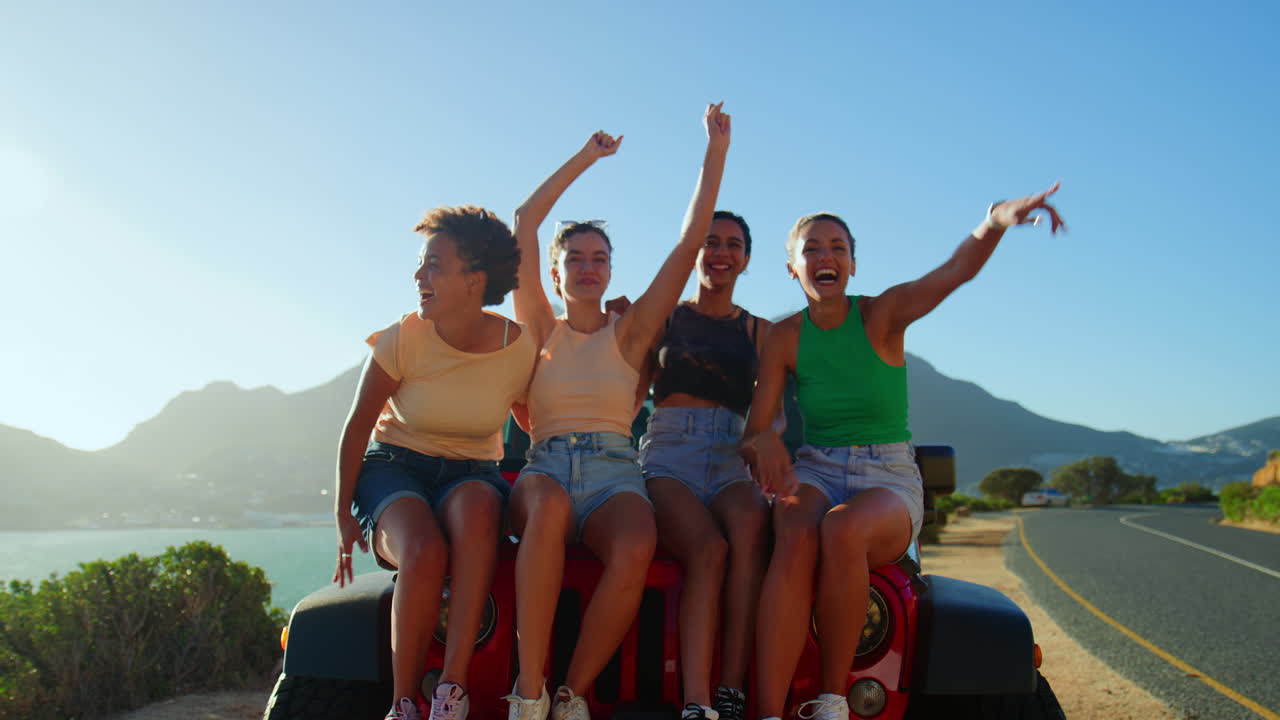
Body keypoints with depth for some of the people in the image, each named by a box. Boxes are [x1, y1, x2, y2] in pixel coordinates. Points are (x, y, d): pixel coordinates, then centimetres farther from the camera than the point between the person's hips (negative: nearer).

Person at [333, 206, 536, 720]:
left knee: (476, 505, -38)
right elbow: (357, 427, -1)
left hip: (471, 472, 1)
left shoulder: (519, 348, -8)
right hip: (395, 468, -1)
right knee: (424, 553, -34)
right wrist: (344, 514, -3)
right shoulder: (402, 339, -10)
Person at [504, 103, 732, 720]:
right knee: (550, 506, -38)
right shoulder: (540, 331, 15)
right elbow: (524, 222, 12)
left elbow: (690, 241, 8)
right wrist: (586, 158, 16)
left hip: (615, 475, 0)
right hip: (545, 469, 0)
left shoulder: (630, 332, 14)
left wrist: (716, 152, 6)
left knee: (635, 549, -35)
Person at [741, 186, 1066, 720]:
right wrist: (764, 442, -28)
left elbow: (958, 270, -21)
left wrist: (996, 218, -42)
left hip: (889, 481, -1)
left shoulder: (882, 315, -2)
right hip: (815, 473, 1)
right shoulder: (784, 337, 4)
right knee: (796, 538, -35)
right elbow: (755, 426, -2)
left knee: (842, 529, -37)